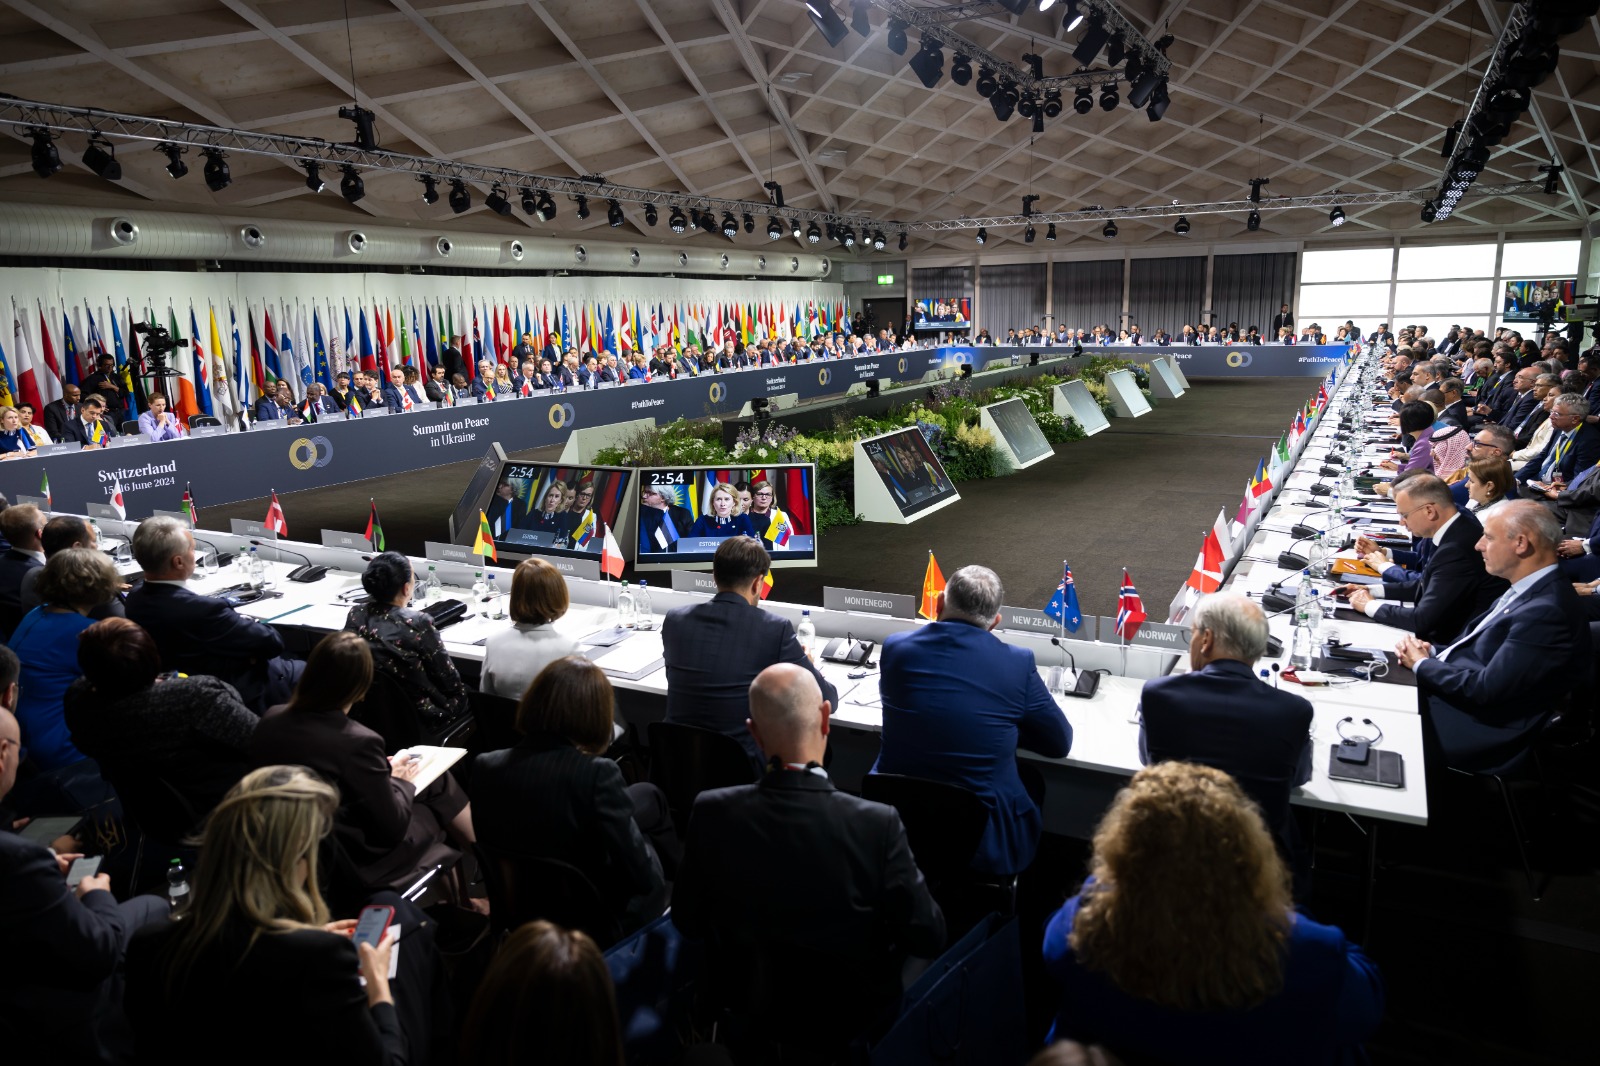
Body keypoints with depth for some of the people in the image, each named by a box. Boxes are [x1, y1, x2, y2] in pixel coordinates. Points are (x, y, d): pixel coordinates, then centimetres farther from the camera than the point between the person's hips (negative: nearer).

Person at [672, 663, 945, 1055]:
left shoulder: (712, 813, -22)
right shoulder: (877, 824, -30)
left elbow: (688, 921, -7)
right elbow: (929, 938, -18)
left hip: (744, 1003, 3)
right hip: (850, 1017, -2)